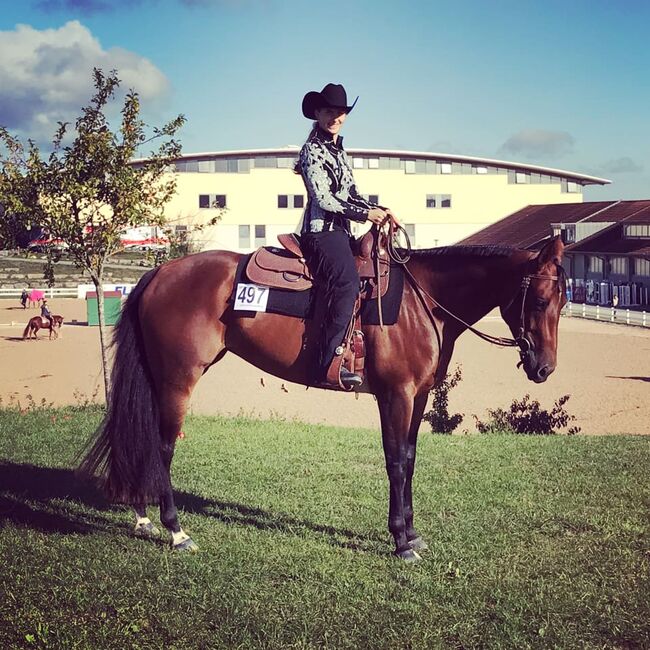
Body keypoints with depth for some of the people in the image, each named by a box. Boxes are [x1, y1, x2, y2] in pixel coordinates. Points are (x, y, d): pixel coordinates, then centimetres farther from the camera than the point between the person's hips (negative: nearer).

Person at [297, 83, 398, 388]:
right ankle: (329, 364, -31)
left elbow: (351, 193, 22)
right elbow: (323, 198, -13)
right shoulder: (312, 150, -5)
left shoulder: (339, 151, 21)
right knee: (347, 283, -27)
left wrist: (378, 210, 5)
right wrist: (365, 214, -11)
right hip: (322, 229, -10)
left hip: (340, 230, 10)